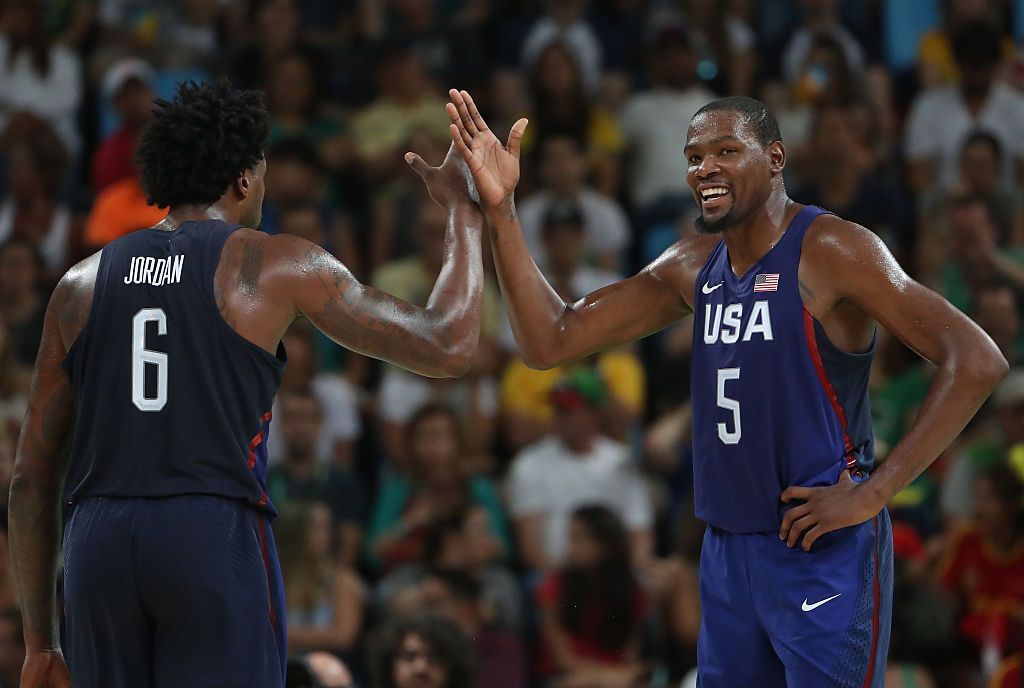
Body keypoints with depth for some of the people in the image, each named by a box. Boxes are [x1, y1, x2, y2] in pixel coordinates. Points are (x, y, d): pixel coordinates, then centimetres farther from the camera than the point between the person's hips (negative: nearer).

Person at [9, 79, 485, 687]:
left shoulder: (81, 285, 15)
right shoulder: (276, 266, 4)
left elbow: (33, 475, 15)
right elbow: (448, 348, 4)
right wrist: (465, 214, 20)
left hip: (97, 544, 4)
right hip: (218, 542, -4)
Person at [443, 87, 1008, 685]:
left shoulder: (829, 251, -12)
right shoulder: (693, 268, 10)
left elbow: (979, 361, -18)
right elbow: (550, 342, 8)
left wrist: (873, 494, -19)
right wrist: (501, 210, -3)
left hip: (824, 552, -7)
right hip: (728, 547, 7)